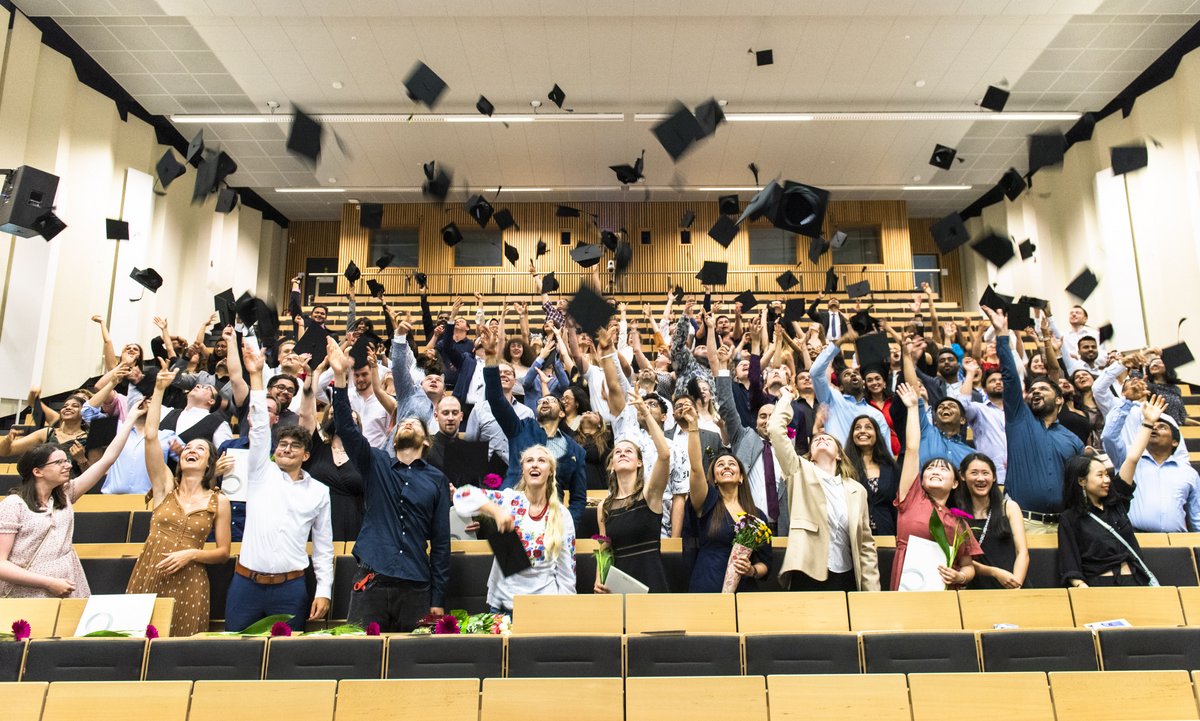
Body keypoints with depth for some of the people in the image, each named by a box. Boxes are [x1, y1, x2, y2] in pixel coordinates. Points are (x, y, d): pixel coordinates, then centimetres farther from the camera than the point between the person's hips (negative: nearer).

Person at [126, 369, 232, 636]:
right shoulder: (166, 486, 5)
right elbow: (150, 436, -5)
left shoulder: (219, 501, 3)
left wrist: (191, 554, -13)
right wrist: (159, 389, -8)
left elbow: (223, 552, 5)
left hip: (188, 583, -1)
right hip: (147, 577, 1)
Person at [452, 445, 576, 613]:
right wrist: (496, 510, -27)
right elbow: (463, 494, -16)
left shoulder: (562, 516, 0)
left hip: (545, 603, 1)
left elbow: (567, 569, 4)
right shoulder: (508, 499, -4)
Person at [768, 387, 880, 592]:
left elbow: (866, 545, 11)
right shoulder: (801, 472, 5)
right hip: (808, 576, -3)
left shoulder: (856, 490, 11)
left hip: (846, 578, 3)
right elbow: (775, 429, -8)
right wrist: (786, 398, 6)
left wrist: (872, 590, 4)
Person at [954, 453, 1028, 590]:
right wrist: (994, 572, -11)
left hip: (1012, 585, 1)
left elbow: (1022, 552, 3)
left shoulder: (1009, 507, 10)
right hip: (978, 587, -1)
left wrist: (1016, 584, -11)